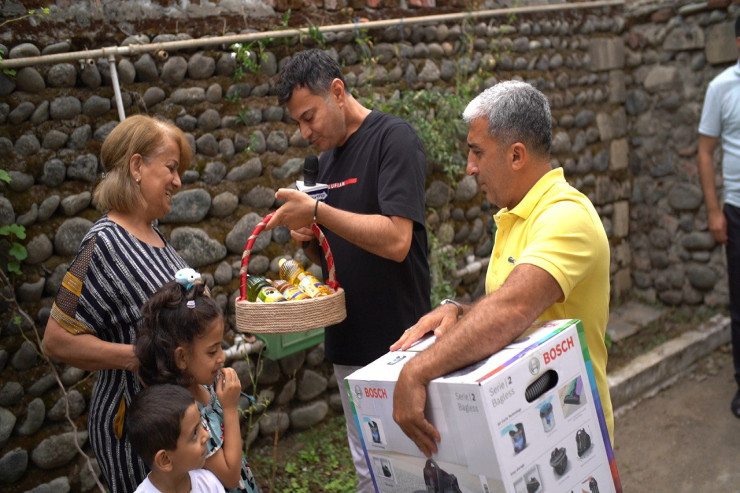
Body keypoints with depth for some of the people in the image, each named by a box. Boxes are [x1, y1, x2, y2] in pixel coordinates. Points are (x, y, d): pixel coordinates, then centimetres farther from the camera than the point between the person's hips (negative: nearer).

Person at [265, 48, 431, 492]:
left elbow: (395, 241, -23)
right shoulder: (327, 158, 13)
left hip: (397, 340, -7)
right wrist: (307, 237, -1)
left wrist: (317, 211, -20)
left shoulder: (394, 139, -11)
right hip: (348, 344, 8)